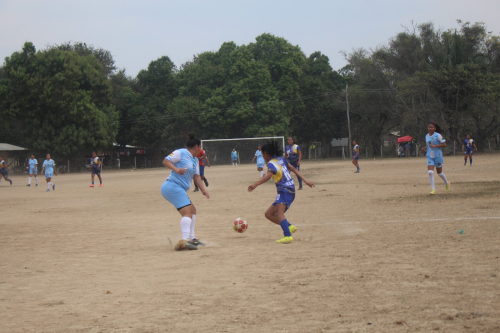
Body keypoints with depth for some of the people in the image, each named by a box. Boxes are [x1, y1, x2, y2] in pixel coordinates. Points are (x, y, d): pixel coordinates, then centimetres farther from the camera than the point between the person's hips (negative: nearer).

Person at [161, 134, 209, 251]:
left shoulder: (195, 160, 21)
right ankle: (185, 240, -34)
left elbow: (196, 176, 16)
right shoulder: (181, 153, -4)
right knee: (187, 212, -21)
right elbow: (166, 161, -9)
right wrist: (176, 169, -26)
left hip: (179, 190, 11)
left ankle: (191, 238, 26)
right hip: (173, 187, -11)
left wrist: (203, 190, 2)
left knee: (192, 211, 18)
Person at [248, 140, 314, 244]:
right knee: (268, 214, 13)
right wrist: (305, 181, 18)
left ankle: (288, 236, -49)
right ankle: (289, 227, 3)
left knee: (279, 212, -30)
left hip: (285, 191, -10)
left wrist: (255, 185, -39)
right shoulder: (281, 160, 17)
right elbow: (294, 169, 17)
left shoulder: (271, 163, -9)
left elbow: (269, 175, -28)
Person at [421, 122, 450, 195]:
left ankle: (447, 183, 39)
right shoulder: (427, 136, 9)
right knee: (430, 172, -13)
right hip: (430, 157, 4)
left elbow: (444, 144, -12)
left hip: (438, 156, -4)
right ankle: (433, 189, -10)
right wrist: (424, 148, 1)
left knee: (439, 173, 9)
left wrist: (435, 146, -22)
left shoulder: (438, 135, -9)